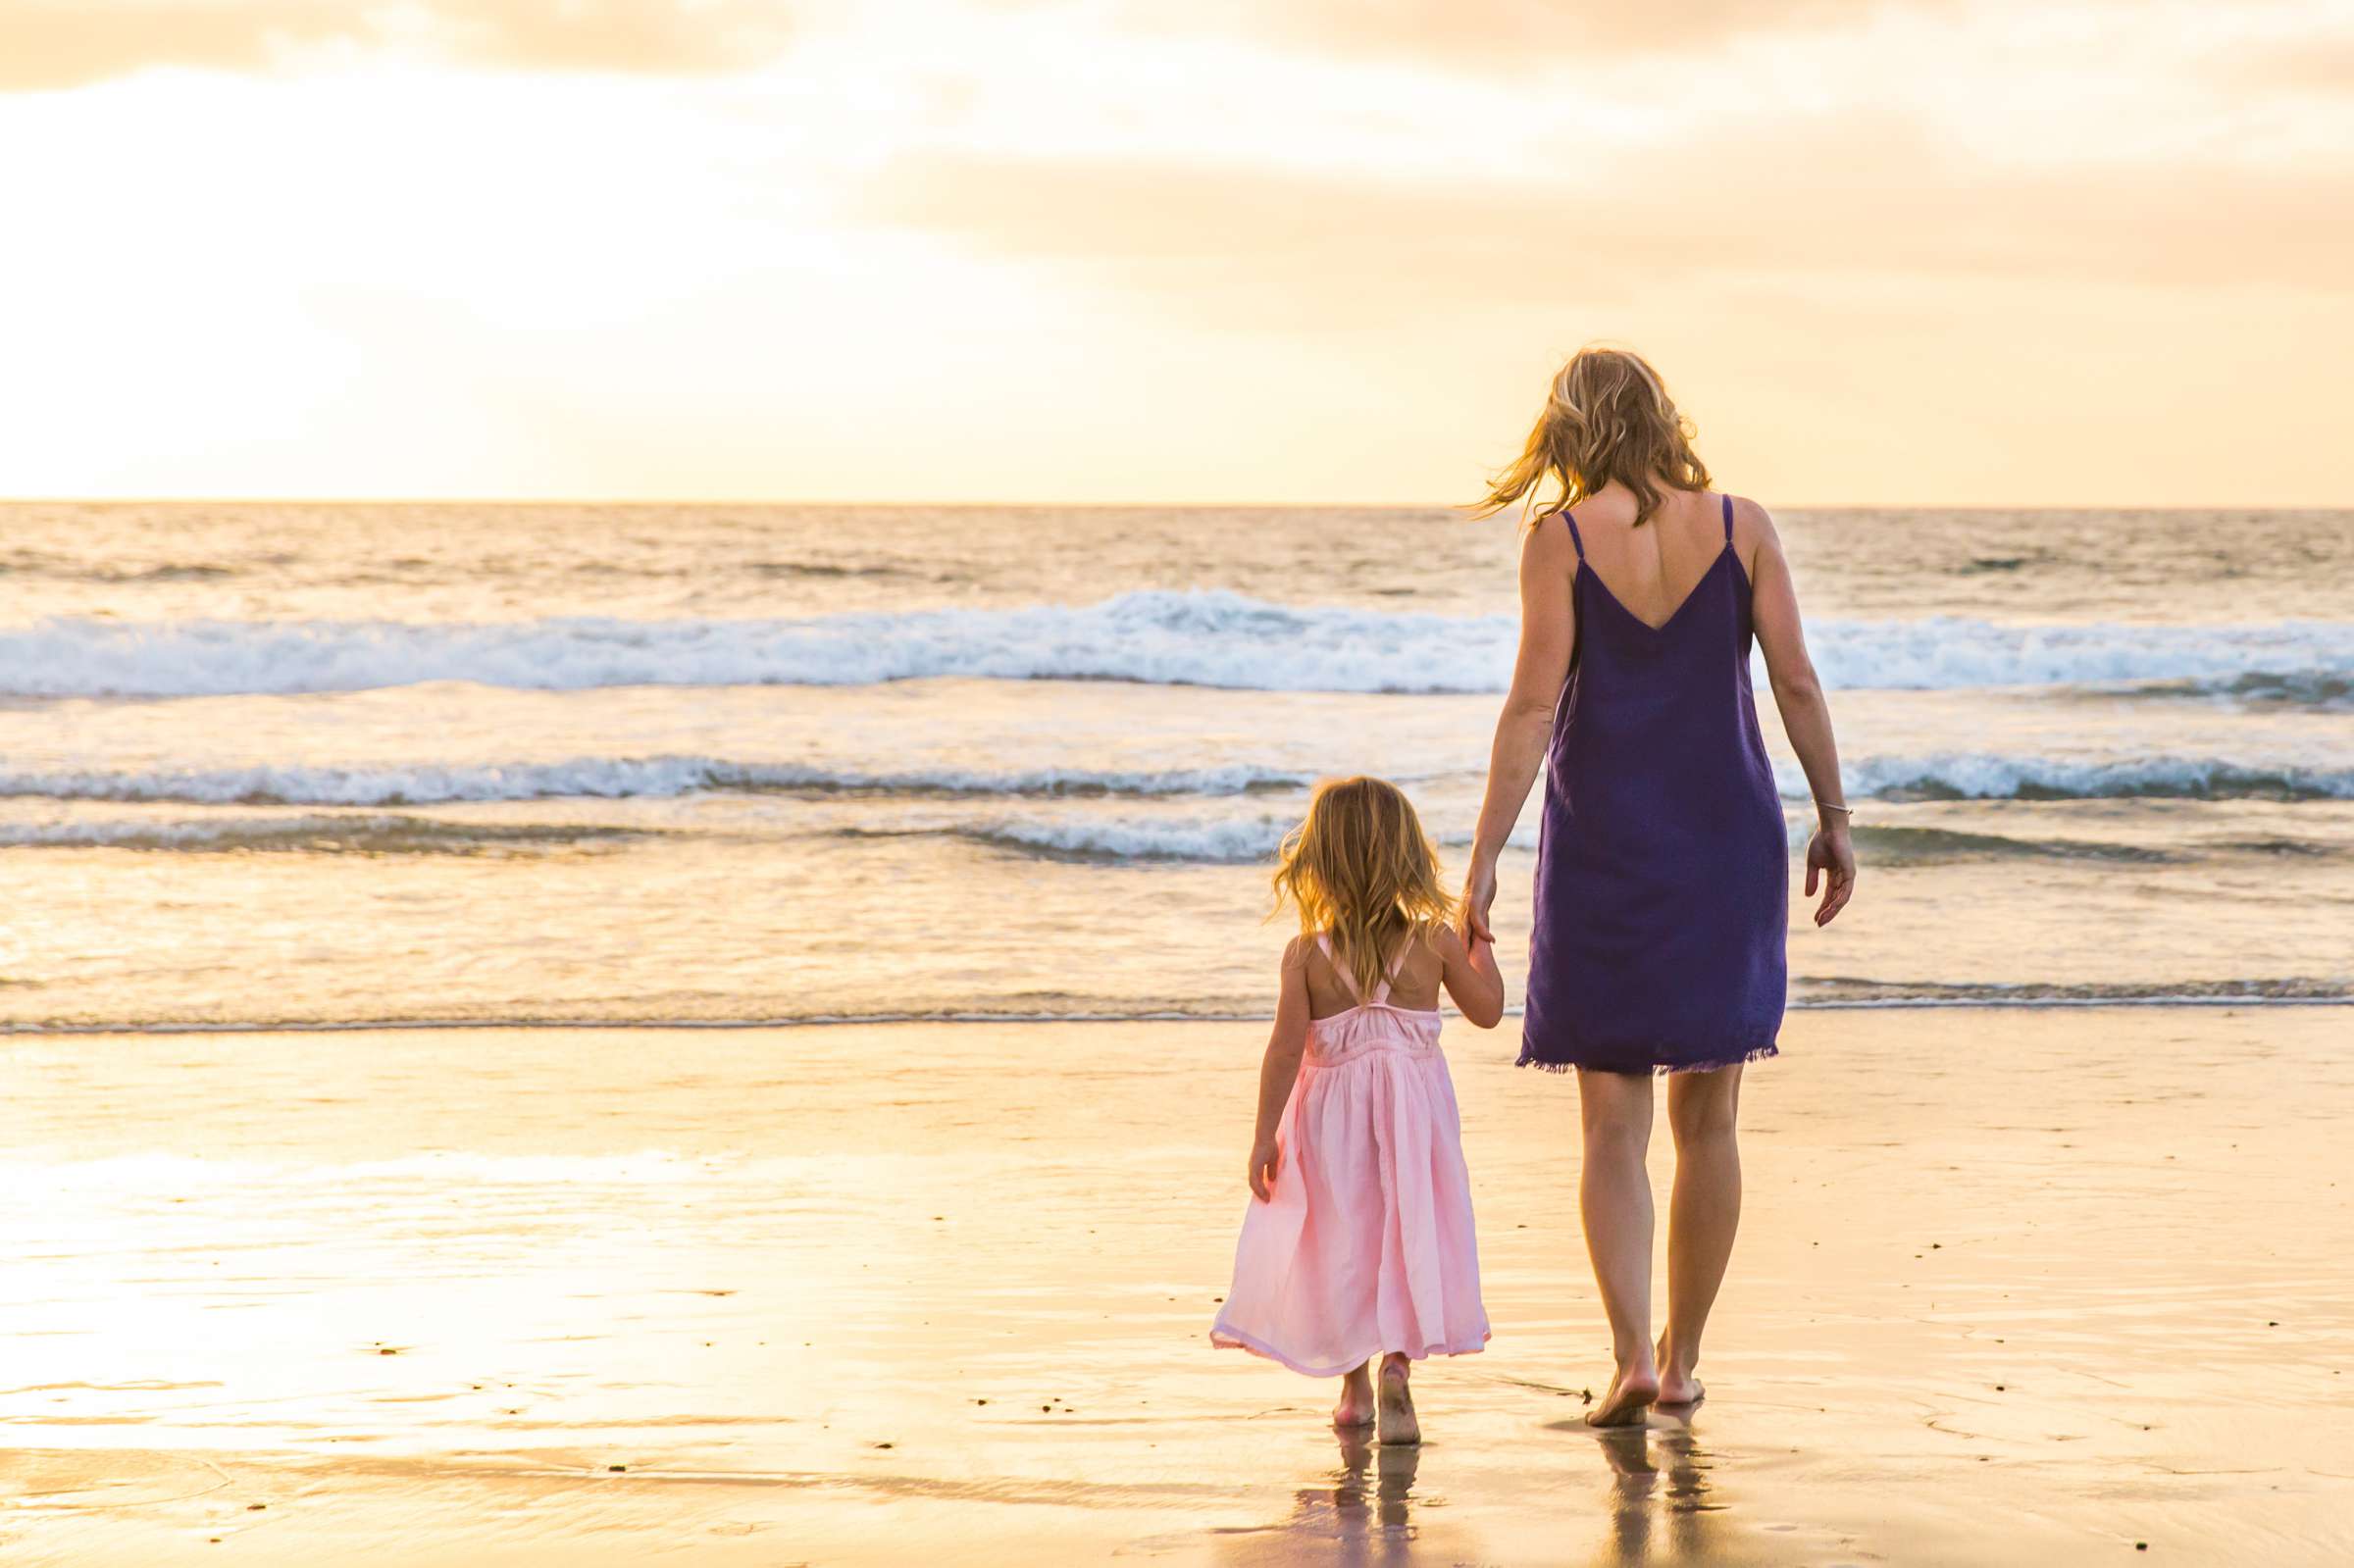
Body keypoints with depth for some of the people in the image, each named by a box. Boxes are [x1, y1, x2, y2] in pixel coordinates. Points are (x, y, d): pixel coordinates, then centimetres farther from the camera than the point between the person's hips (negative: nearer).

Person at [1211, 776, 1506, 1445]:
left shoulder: (1306, 953, -11)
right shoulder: (1434, 942, -8)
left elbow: (1287, 1048, -11)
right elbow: (1488, 1009, 5)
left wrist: (1264, 1136, -5)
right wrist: (1479, 944, 21)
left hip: (1331, 1116, 0)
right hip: (1414, 1106, 0)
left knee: (1341, 1244, 15)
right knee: (1406, 1237, 5)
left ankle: (1355, 1385, 24)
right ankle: (1396, 1365, -13)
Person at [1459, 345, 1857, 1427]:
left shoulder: (1560, 539, -5)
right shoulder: (1740, 527, 0)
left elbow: (1534, 705, -10)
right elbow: (1796, 684, -1)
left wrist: (1482, 863, -7)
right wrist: (1832, 819, 10)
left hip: (1604, 849, -2)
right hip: (1727, 843, 2)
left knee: (1611, 1125, 4)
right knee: (1706, 1120, 12)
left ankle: (1632, 1353, -10)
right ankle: (1682, 1358, 18)